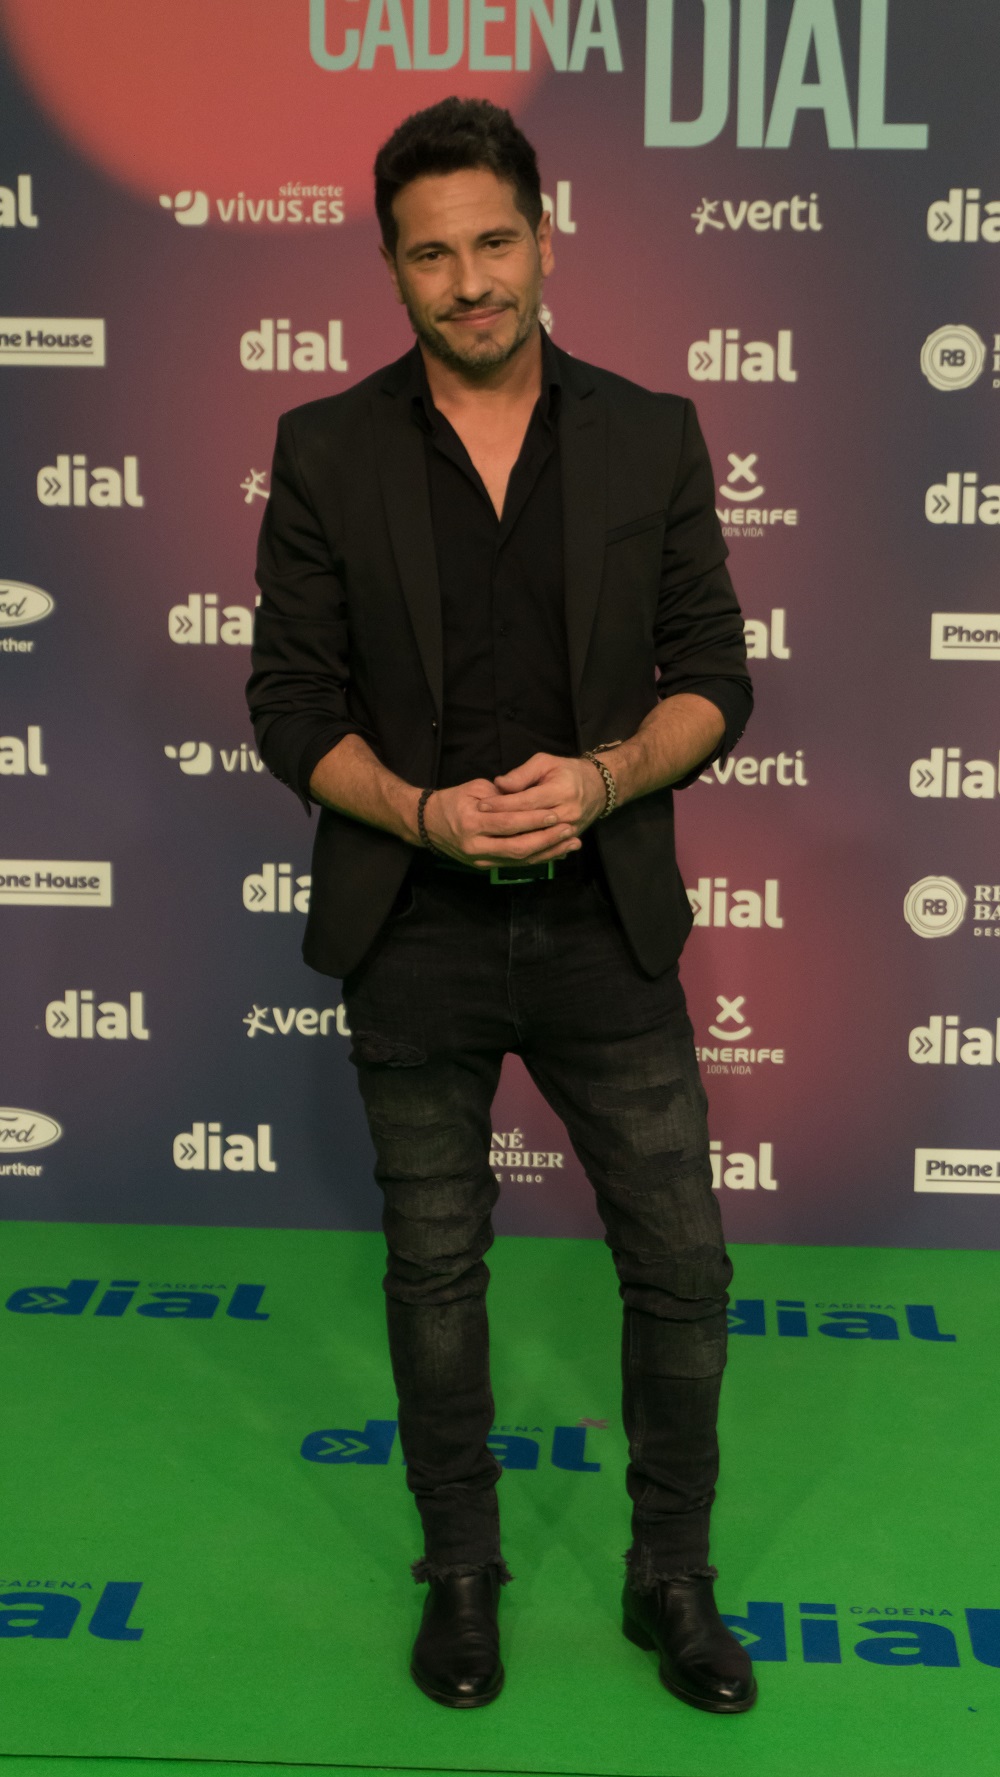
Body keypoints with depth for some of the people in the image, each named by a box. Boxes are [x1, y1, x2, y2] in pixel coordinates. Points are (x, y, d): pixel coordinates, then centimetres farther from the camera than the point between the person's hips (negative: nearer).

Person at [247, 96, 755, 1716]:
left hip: (605, 925, 1)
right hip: (413, 933, 0)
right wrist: (424, 812, -19)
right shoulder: (327, 453, -1)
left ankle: (673, 1578, 29)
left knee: (682, 1266, 6)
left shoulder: (650, 437, 1)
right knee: (436, 1272, 14)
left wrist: (604, 776, -18)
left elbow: (716, 675, 1)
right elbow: (291, 705, -2)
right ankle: (462, 1570, 35)